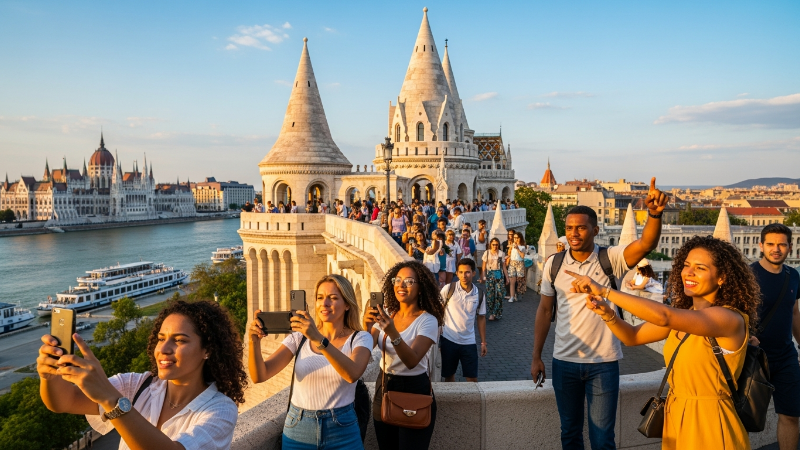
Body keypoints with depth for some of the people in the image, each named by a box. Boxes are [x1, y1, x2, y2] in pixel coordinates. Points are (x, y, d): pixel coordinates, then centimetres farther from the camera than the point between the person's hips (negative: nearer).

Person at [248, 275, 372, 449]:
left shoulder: (360, 339, -6)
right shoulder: (299, 337, 0)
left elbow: (352, 374, -27)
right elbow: (260, 375, -9)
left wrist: (318, 339, -38)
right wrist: (255, 342, -27)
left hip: (342, 430, -2)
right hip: (298, 429, 2)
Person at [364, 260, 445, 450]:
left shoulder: (428, 320, -14)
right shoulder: (386, 314, 2)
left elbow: (412, 361, -27)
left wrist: (392, 333, -42)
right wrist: (367, 328, -29)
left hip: (414, 391, -5)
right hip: (384, 387, 5)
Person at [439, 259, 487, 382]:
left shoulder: (479, 295, 0)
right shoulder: (448, 289, -8)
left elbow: (481, 318, 8)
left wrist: (483, 342, 8)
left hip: (469, 342, 2)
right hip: (448, 339, -1)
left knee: (472, 378, 5)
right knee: (449, 375, 11)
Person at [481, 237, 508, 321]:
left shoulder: (501, 253, 5)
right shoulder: (486, 253, 2)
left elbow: (503, 266, 9)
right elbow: (484, 265, 5)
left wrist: (506, 277, 7)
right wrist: (484, 276, -2)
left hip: (499, 274, 0)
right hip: (489, 274, 0)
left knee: (499, 293, -6)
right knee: (490, 293, -4)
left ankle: (496, 313, 0)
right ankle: (491, 312, 4)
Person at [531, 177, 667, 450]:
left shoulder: (611, 259, -7)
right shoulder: (553, 264, -2)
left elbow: (646, 244, -26)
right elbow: (544, 311, 3)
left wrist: (655, 214, -46)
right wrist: (536, 357, 3)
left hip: (604, 363, -2)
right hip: (564, 362, 2)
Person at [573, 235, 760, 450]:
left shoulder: (731, 319, -20)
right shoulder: (684, 315, 4)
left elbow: (664, 316, -35)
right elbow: (633, 336, 5)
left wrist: (603, 290, -34)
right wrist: (607, 313, -16)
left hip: (709, 426, -7)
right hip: (675, 420, 7)